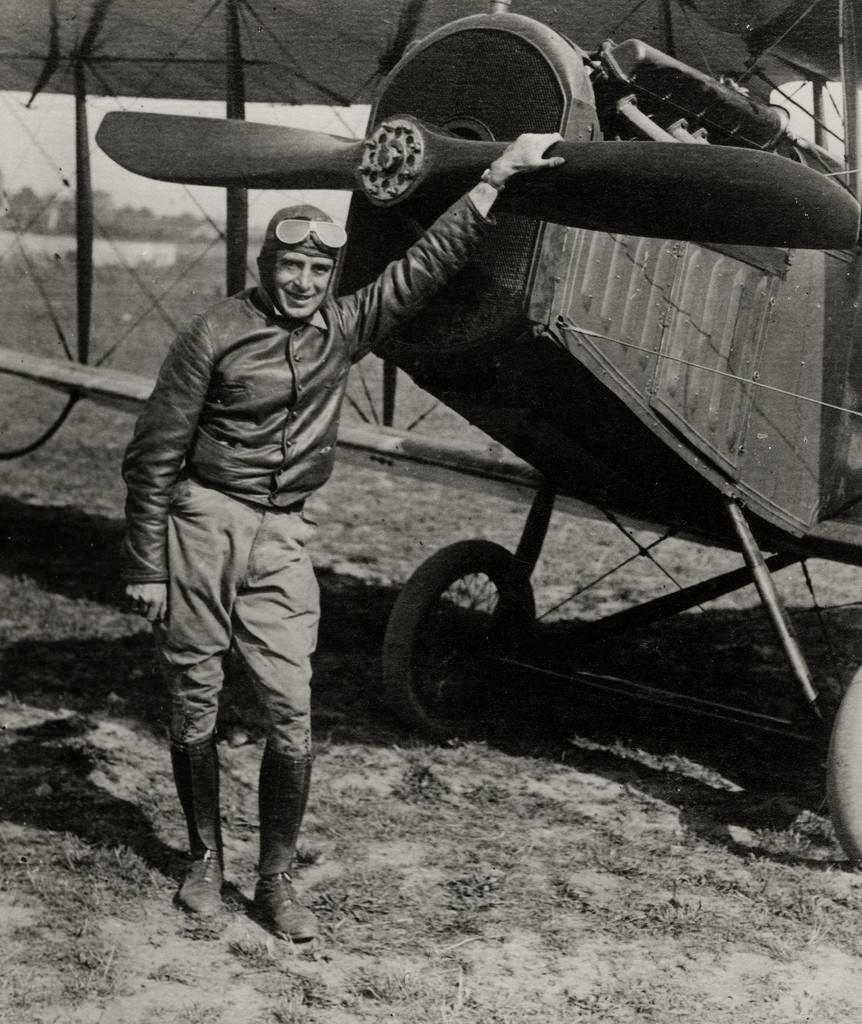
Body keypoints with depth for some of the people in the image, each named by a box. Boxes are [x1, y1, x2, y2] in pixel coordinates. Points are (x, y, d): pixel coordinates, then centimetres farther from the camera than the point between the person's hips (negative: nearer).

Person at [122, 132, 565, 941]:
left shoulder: (342, 329, 6)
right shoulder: (216, 336, -7)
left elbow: (428, 261, 10)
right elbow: (154, 454, -5)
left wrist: (498, 176, 9)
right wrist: (145, 566, -8)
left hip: (282, 540, 3)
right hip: (200, 528, -3)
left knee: (292, 716, -2)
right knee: (193, 711, 7)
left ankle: (276, 881, 12)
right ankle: (205, 857, 27)